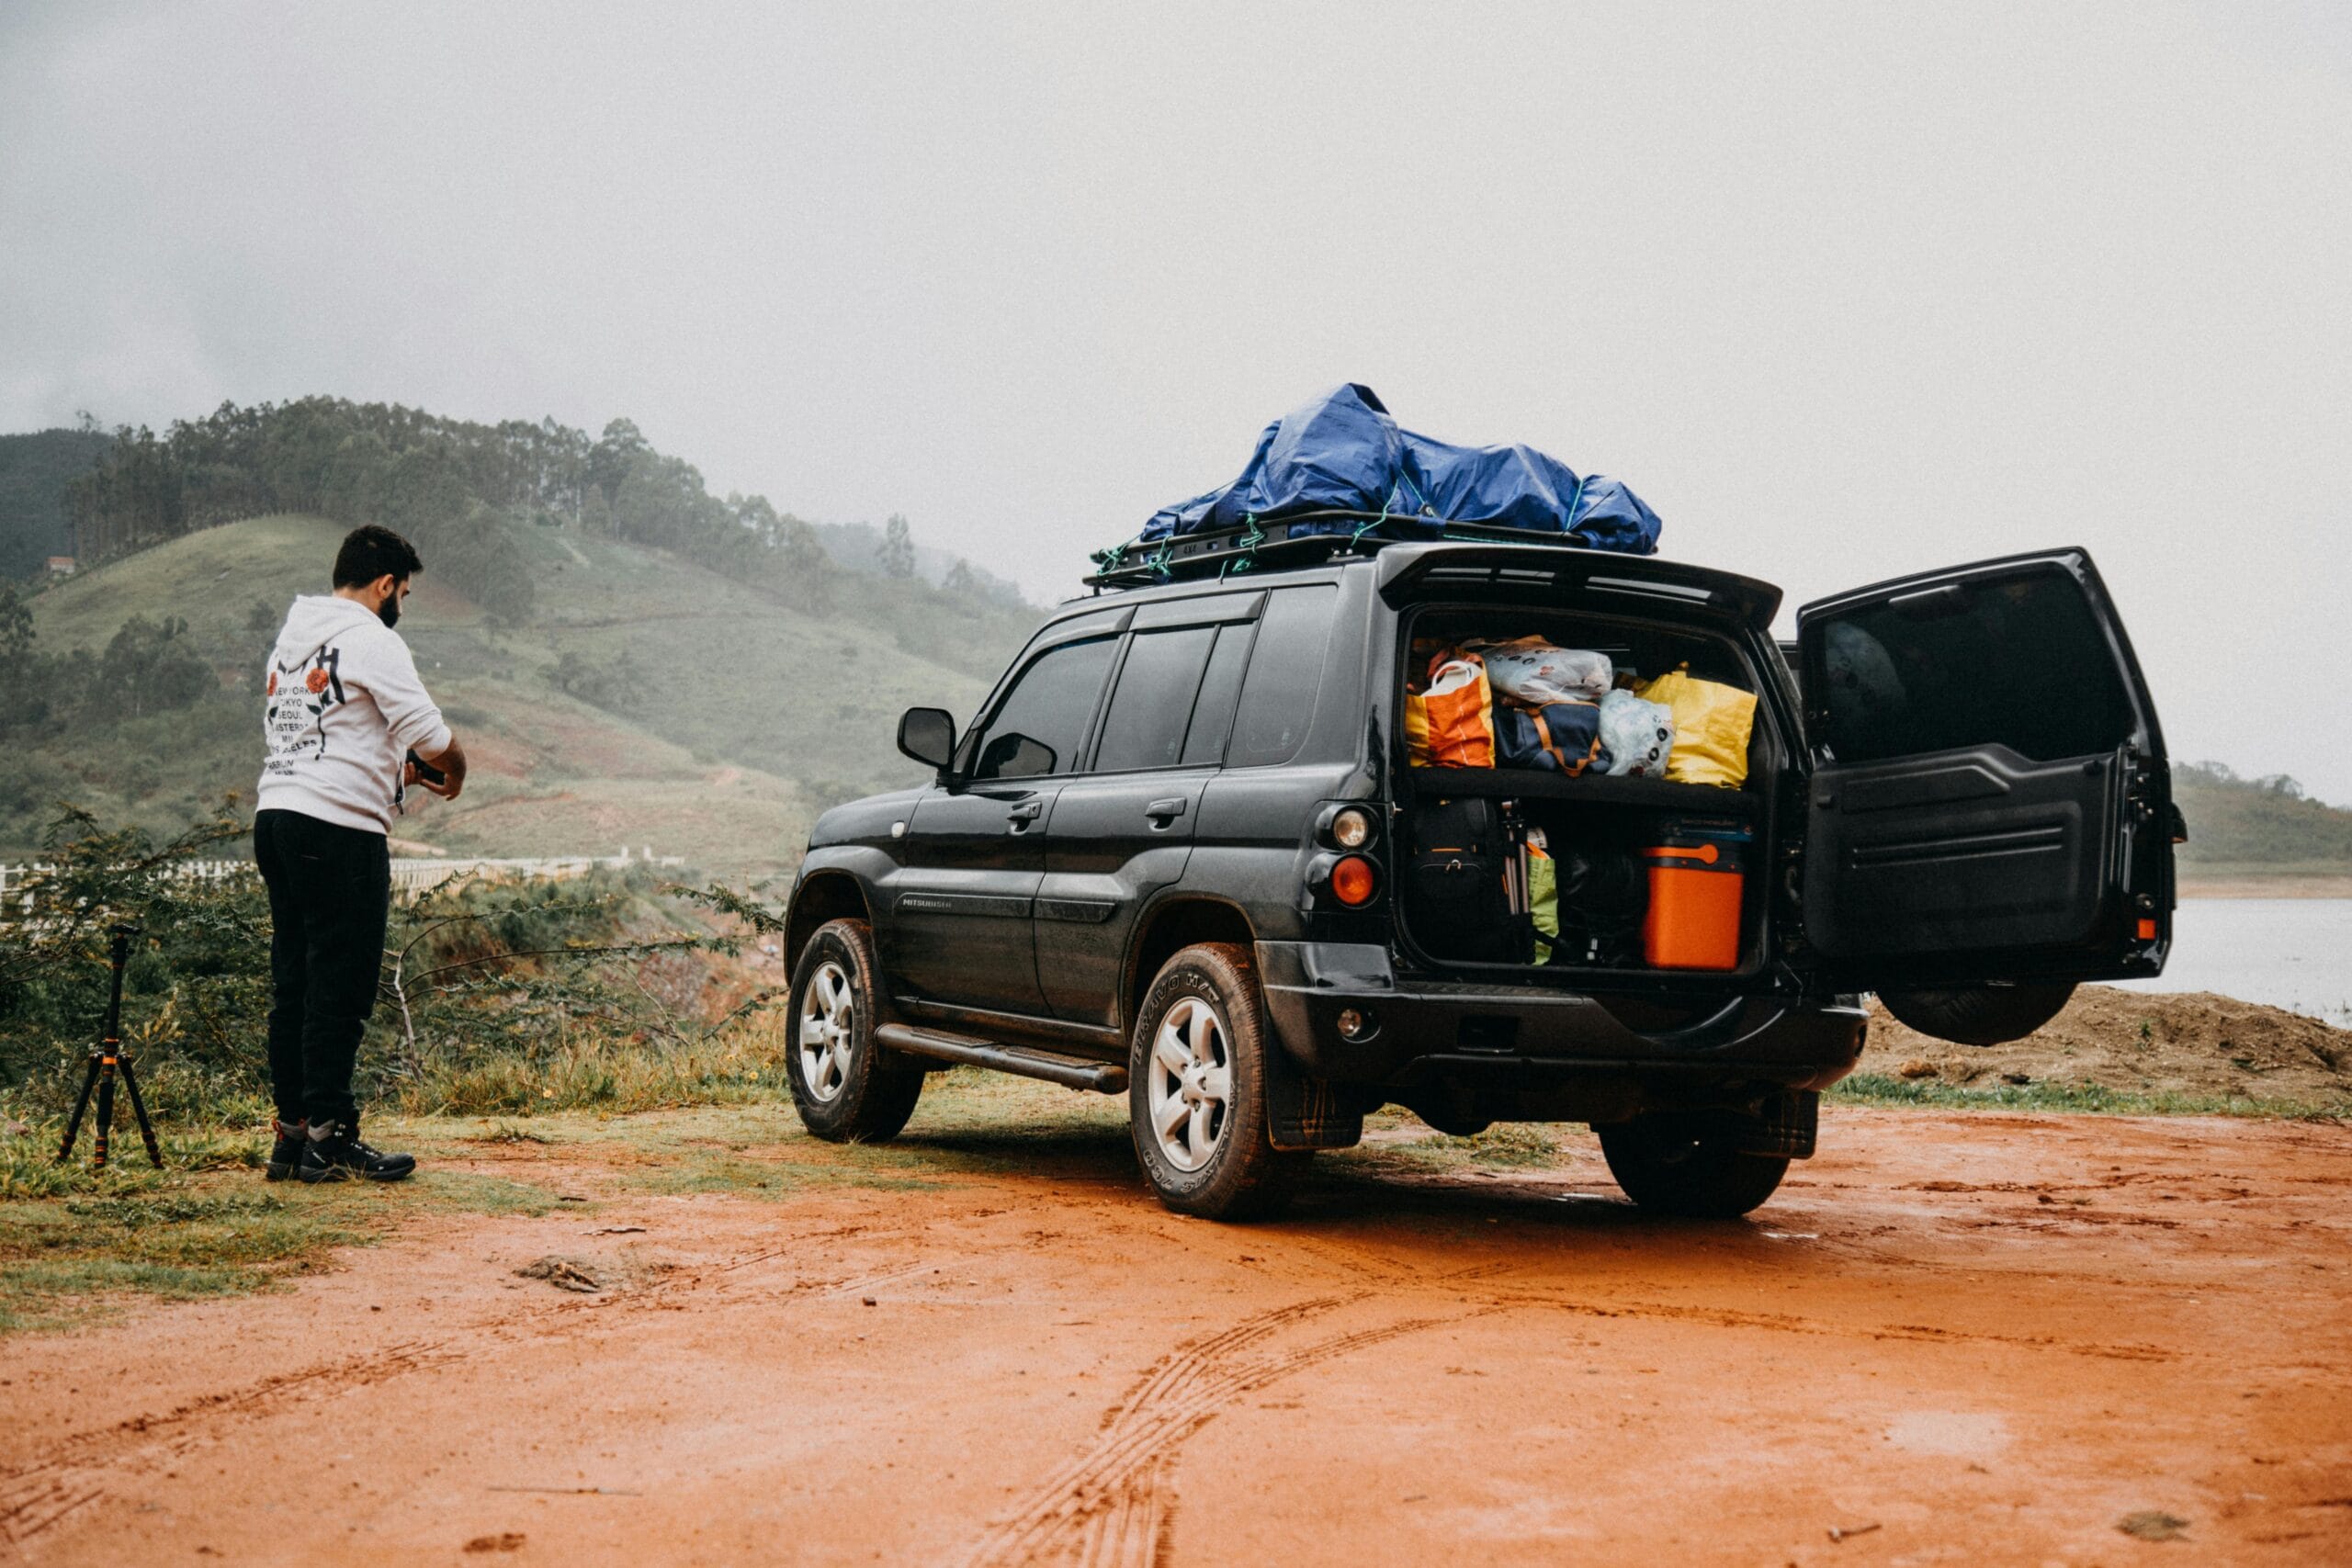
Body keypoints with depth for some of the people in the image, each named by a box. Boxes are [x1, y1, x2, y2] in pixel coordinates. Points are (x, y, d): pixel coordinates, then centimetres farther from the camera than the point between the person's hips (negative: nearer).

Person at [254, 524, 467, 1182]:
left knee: (294, 981, 11)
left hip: (274, 814, 9)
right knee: (341, 985, -5)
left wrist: (401, 766, 24)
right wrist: (453, 772, 9)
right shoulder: (371, 639, -8)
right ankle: (328, 1140, -3)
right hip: (339, 827, -9)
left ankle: (291, 1131, 15)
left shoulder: (292, 635, 18)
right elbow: (431, 734, -12)